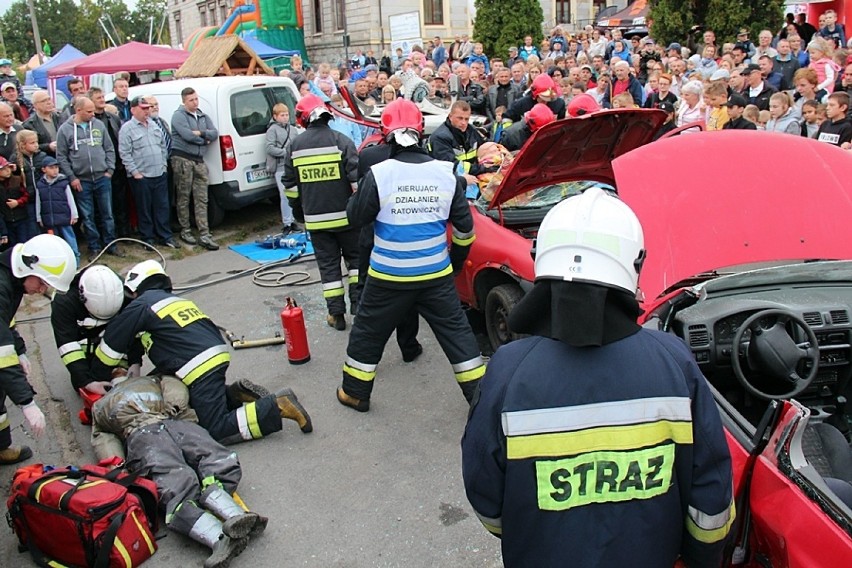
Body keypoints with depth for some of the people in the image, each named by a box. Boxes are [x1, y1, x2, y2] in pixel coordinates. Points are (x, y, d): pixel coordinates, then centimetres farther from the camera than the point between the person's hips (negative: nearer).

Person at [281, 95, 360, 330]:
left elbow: (289, 184, 8)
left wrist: (297, 208, 21)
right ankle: (358, 303, 14)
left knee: (328, 263, 9)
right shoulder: (341, 141, -8)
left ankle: (336, 313, 11)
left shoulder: (296, 145, 2)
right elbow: (357, 177, -13)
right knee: (355, 257, 16)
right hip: (345, 214, -2)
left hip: (315, 218, 2)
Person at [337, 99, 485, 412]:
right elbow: (464, 227, 2)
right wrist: (457, 258, 18)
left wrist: (360, 192, 16)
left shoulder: (378, 174, -14)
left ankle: (355, 393, 30)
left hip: (388, 276, -2)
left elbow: (356, 216, -3)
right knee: (456, 331, 14)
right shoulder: (446, 173, -4)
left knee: (368, 332, 17)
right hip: (436, 274, 2)